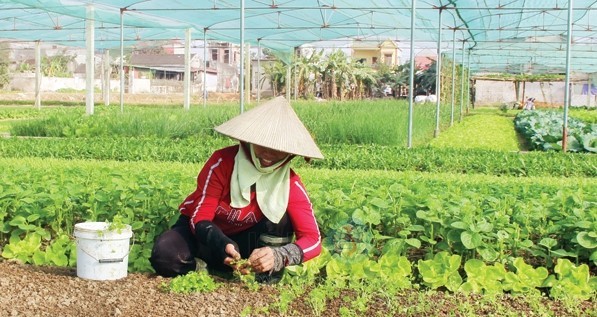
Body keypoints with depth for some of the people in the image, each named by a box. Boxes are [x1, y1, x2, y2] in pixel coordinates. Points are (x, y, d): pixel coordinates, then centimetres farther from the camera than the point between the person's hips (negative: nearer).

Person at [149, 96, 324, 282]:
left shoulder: (290, 184, -20)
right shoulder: (223, 161, -24)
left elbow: (313, 239, -25)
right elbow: (200, 217, -23)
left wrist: (279, 256, -47)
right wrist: (222, 245, -45)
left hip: (244, 239, 1)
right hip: (205, 232, -1)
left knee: (280, 213, -25)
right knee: (165, 255, -32)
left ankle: (269, 275, -18)